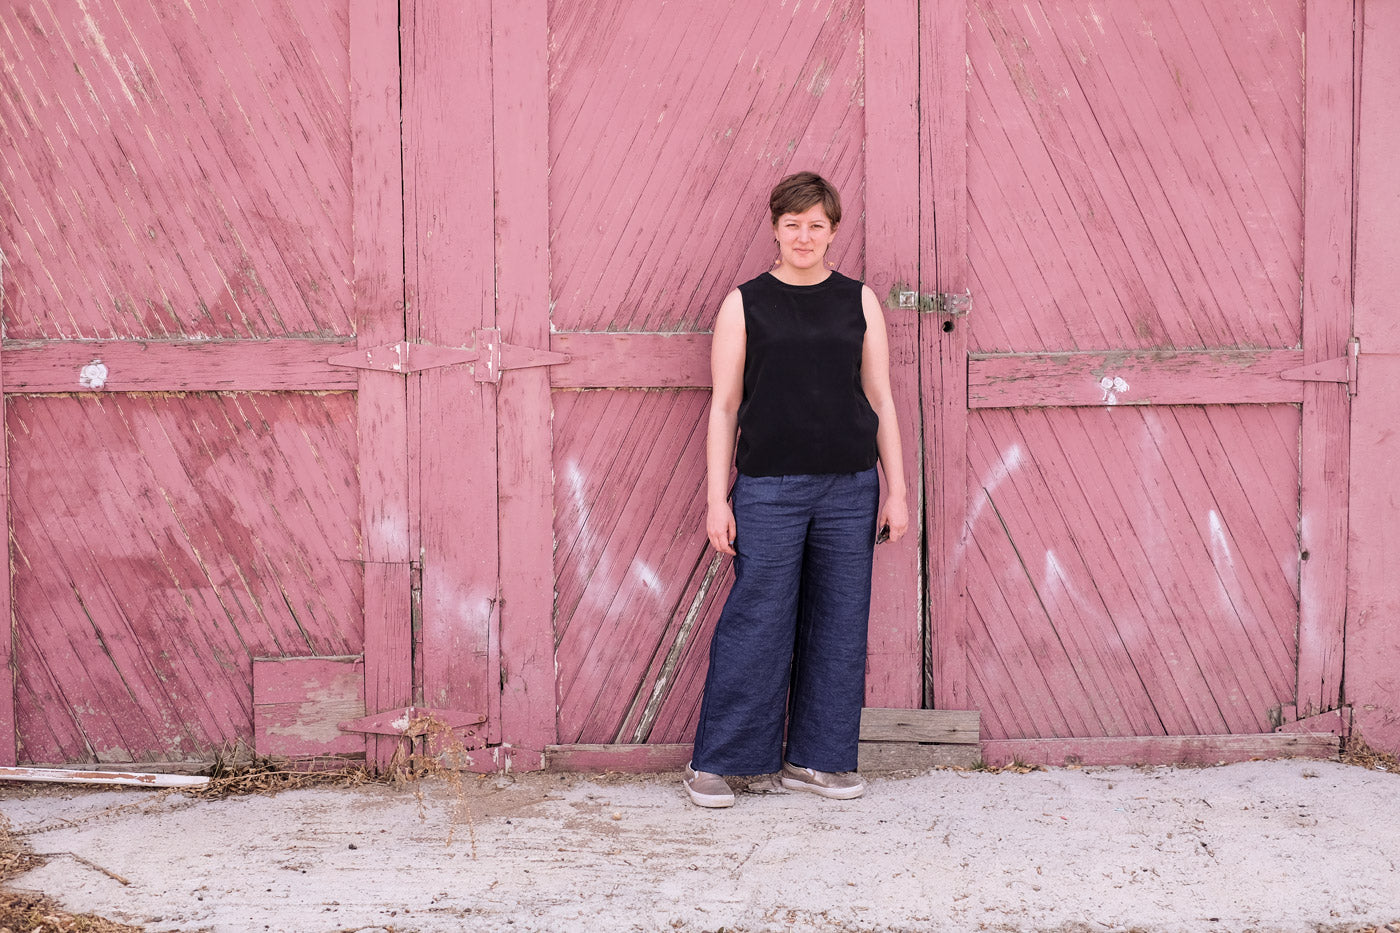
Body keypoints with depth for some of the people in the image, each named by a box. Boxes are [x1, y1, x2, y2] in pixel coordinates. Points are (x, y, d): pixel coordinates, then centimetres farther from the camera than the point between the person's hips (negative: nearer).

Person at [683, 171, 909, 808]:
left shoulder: (858, 301, 9)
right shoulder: (745, 303, 4)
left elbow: (881, 402, 10)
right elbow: (723, 406, 3)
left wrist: (895, 490, 5)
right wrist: (716, 498, -3)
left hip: (850, 488, 3)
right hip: (769, 489, -3)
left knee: (839, 625, 5)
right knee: (755, 624, -3)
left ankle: (816, 760, 17)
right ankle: (711, 765, 7)